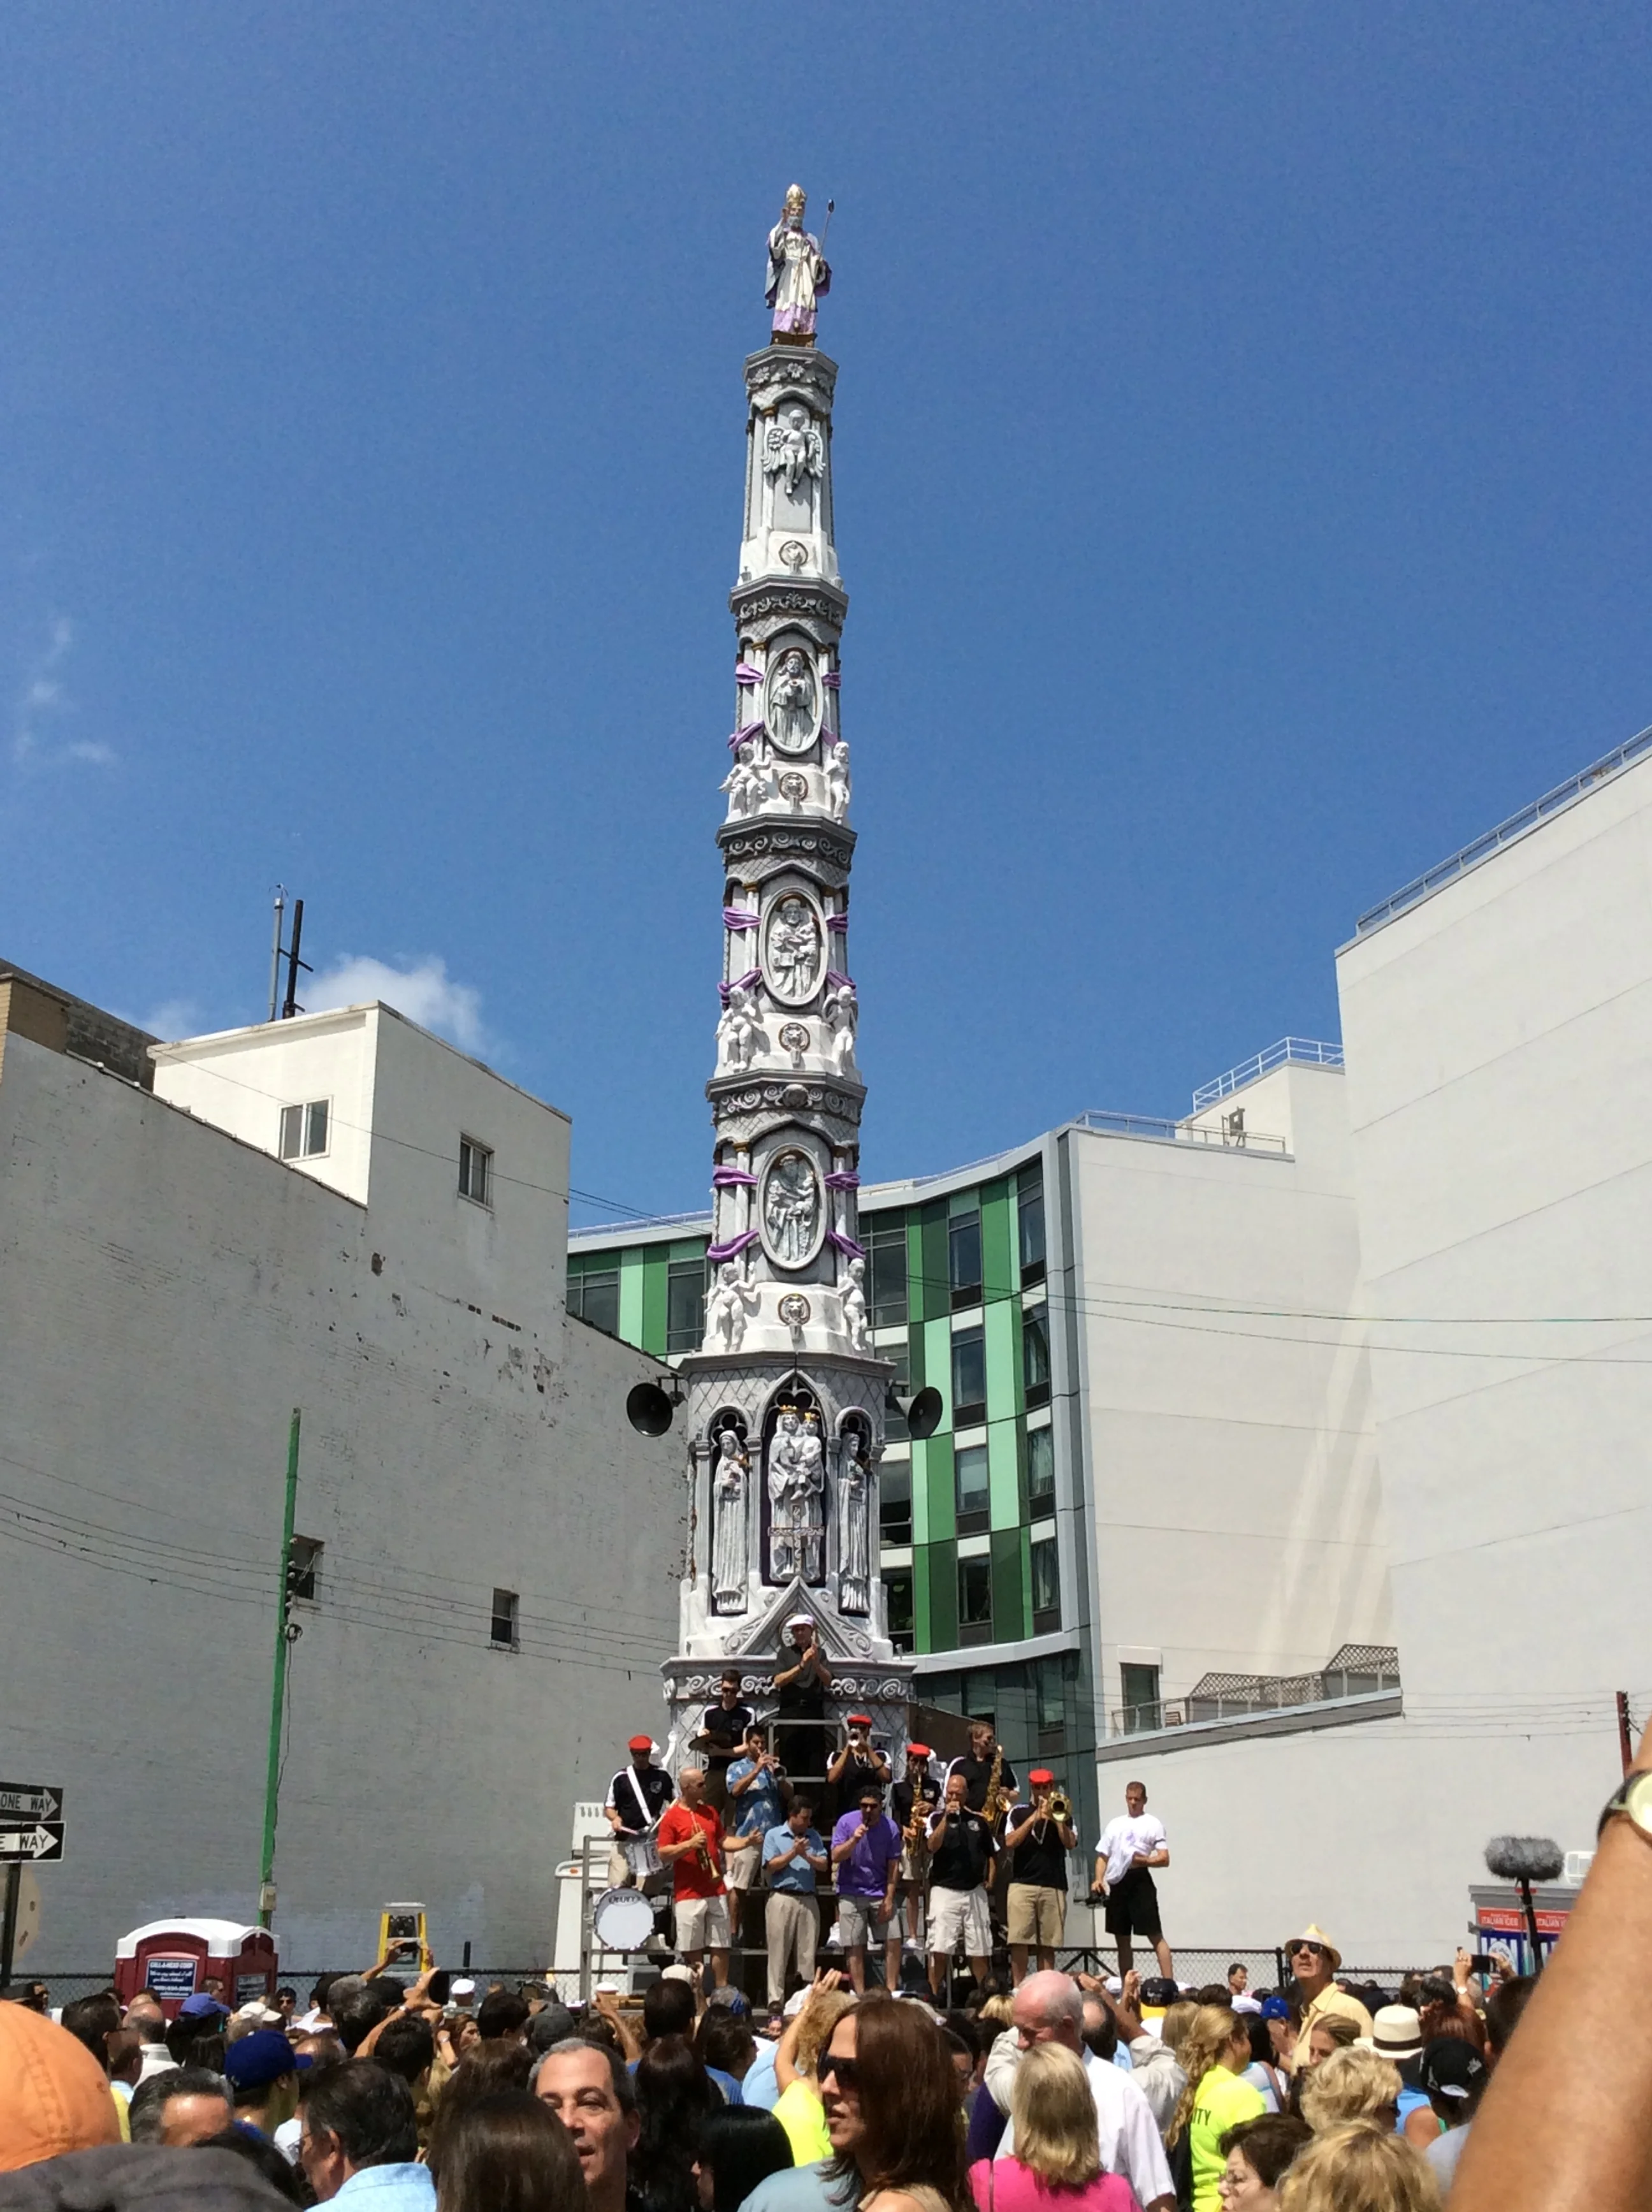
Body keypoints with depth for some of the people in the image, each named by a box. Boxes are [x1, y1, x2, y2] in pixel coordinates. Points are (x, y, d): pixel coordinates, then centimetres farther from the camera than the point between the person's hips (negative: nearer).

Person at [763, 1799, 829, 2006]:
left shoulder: (813, 1836, 14)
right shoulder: (774, 1835, 6)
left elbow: (824, 1865, 5)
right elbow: (771, 1866, -4)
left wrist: (806, 1856, -10)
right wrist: (793, 1853, -10)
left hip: (808, 1900, 3)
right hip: (782, 1899, -3)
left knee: (808, 1953, 4)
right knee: (779, 1953, -4)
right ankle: (776, 1999, -2)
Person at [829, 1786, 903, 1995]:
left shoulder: (890, 1827, -5)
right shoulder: (847, 1822, -6)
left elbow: (893, 1865, -5)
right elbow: (835, 1857, -9)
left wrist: (889, 1898, -11)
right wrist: (854, 1839, -25)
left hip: (880, 1893, 1)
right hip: (851, 1893, -1)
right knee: (855, 1947, -2)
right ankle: (860, 1994, 2)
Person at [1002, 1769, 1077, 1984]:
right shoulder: (1019, 1812, 11)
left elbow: (1070, 1843, 0)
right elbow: (1010, 1842, -3)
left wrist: (1055, 1818, -11)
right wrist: (1035, 1817, -7)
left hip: (1054, 1886, 1)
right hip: (1022, 1884, -1)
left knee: (1048, 1943, -1)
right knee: (1019, 1940, -9)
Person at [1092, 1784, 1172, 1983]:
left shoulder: (1153, 1823, 5)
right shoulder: (1114, 1825, 19)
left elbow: (1164, 1859, -3)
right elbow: (1103, 1856, 18)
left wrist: (1144, 1860, -19)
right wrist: (1098, 1879, 2)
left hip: (1139, 1881, -5)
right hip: (1117, 1884, 5)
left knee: (1155, 1935, -8)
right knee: (1122, 1939, 10)